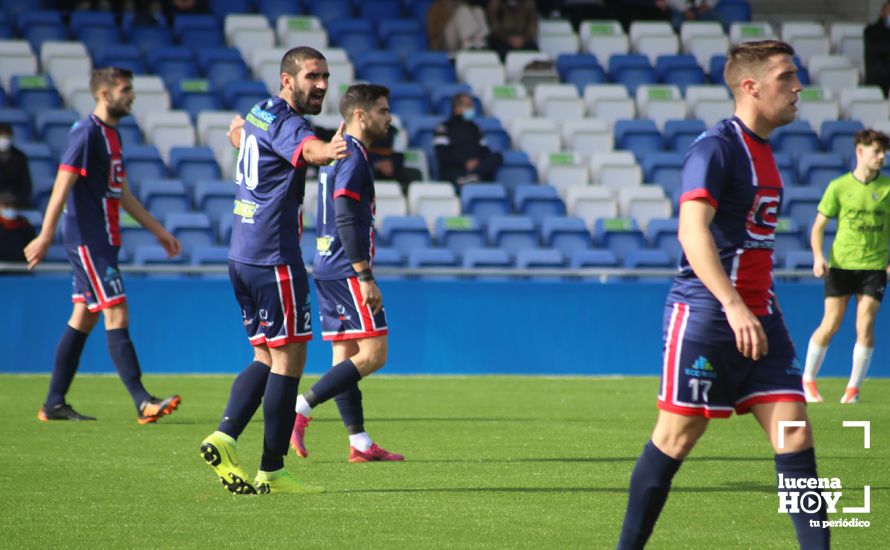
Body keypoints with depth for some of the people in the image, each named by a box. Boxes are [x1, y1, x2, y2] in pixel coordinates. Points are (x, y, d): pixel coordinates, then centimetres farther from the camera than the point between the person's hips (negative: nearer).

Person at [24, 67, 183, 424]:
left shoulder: (111, 134, 16)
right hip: (88, 242, -10)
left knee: (84, 318, 10)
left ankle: (54, 404, 14)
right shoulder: (86, 133, -13)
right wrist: (45, 236, -23)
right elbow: (62, 186, -18)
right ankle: (142, 402, -15)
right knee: (116, 315, -12)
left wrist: (158, 230, 24)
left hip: (102, 241, 10)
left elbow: (122, 194, 24)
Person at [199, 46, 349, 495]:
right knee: (289, 358, -3)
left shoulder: (260, 114, 14)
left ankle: (224, 436, -1)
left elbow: (238, 134, 39)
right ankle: (272, 472, -1)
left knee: (268, 356, 15)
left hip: (243, 255, 10)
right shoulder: (284, 121, -14)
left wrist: (239, 131, 63)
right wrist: (329, 151, -61)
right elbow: (307, 149, -38)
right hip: (273, 257, -10)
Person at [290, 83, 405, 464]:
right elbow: (347, 221, -21)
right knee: (373, 353, -9)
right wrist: (366, 278, -22)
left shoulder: (339, 154, 18)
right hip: (346, 271, -10)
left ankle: (360, 443, 9)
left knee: (346, 355, 8)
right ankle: (300, 408, -14)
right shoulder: (352, 157, -13)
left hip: (328, 270, 10)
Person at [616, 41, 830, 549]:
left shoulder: (764, 153, 15)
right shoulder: (716, 148, -13)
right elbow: (693, 230, -25)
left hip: (757, 320, 8)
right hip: (704, 316, -8)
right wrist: (733, 307, -35)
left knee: (796, 434, -2)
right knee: (677, 437, 1)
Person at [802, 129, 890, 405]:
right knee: (830, 325, -2)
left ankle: (854, 387, 6)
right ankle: (808, 380, 16)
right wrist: (818, 257, -10)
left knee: (865, 325, -7)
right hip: (841, 264, -1)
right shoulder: (839, 187, 0)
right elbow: (818, 227, 4)